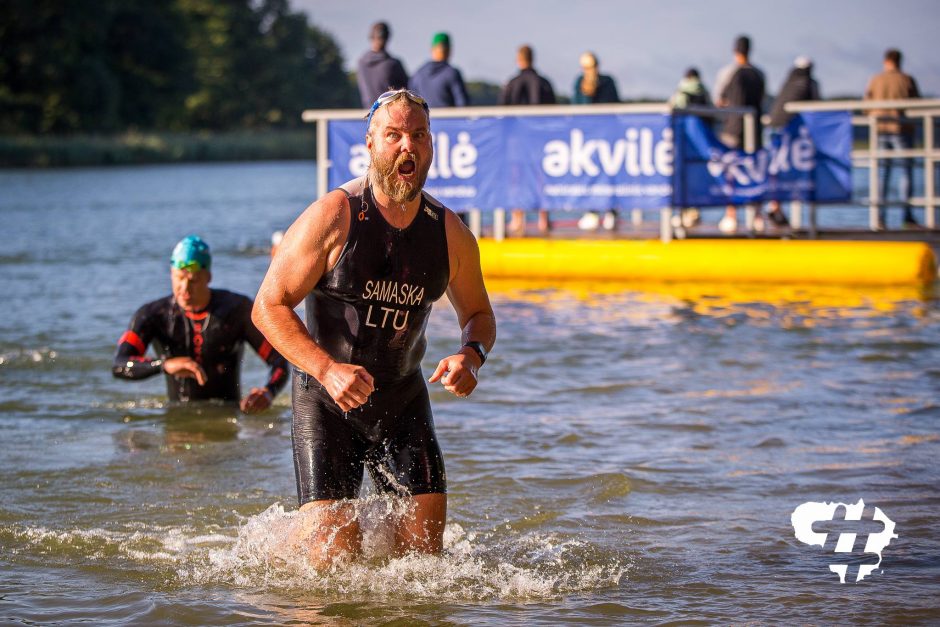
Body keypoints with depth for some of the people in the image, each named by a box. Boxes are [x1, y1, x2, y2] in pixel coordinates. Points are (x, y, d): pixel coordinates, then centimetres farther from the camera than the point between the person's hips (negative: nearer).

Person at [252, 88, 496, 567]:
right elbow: (268, 307, -14)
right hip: (326, 402, -4)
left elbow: (477, 313, 14)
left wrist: (471, 356, -10)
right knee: (333, 558, -10)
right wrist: (327, 369, -28)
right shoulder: (334, 218, -15)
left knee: (425, 545, -4)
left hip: (403, 401, 4)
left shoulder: (450, 234, -2)